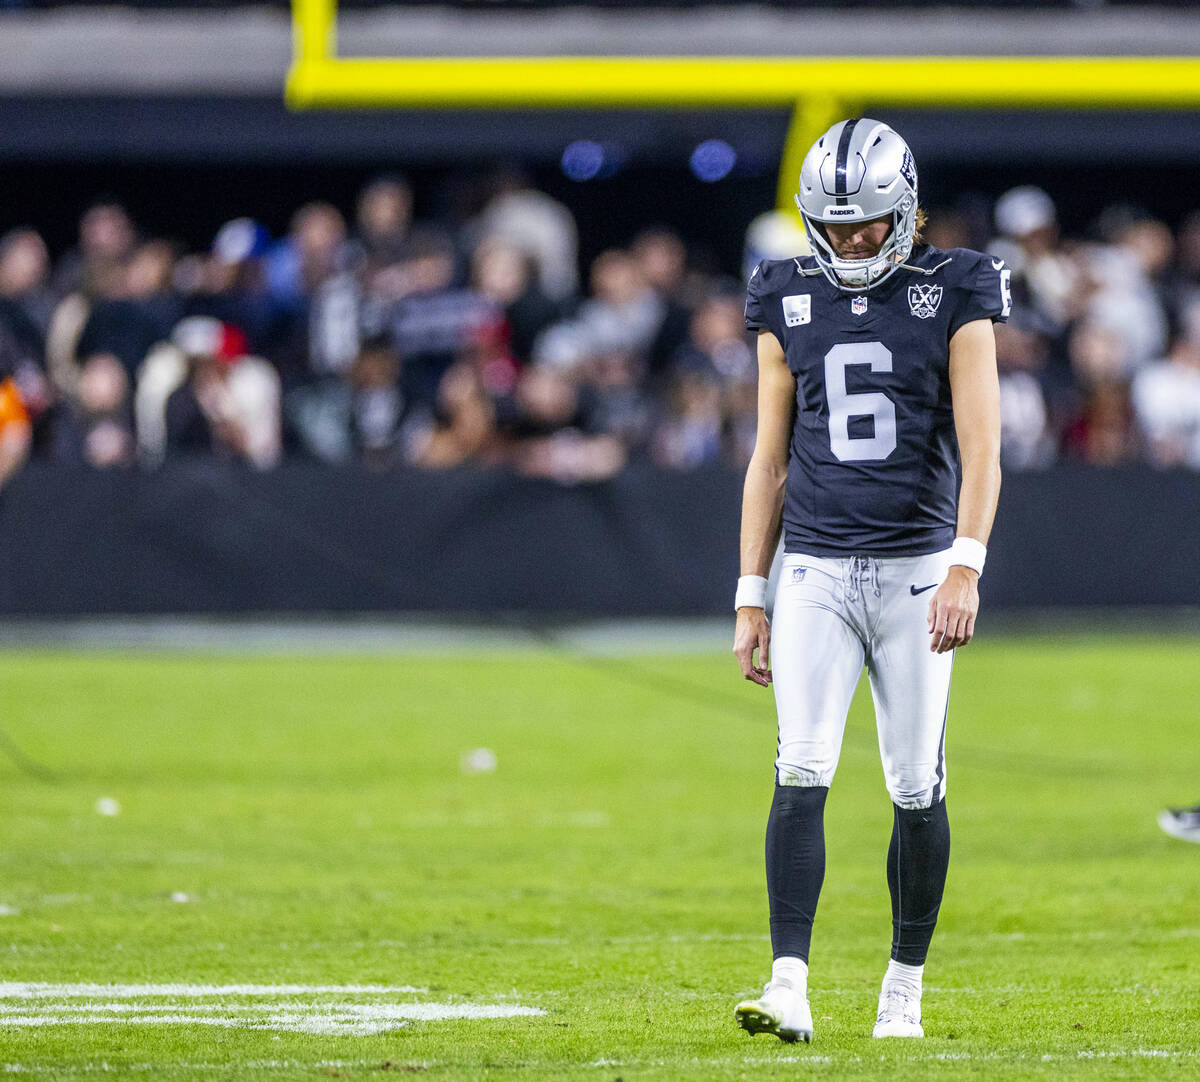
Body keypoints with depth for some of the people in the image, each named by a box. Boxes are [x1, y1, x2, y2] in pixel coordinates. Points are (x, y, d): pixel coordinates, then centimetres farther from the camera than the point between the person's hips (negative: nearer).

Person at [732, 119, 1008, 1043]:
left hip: (916, 571, -2)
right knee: (801, 775, -11)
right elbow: (771, 459, 11)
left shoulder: (953, 299, -2)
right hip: (816, 574, 2)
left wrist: (965, 566, -21)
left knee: (917, 789, 4)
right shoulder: (790, 305, 7)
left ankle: (905, 987, 18)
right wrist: (751, 599, 7)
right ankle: (789, 989, -17)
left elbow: (980, 447, -9)